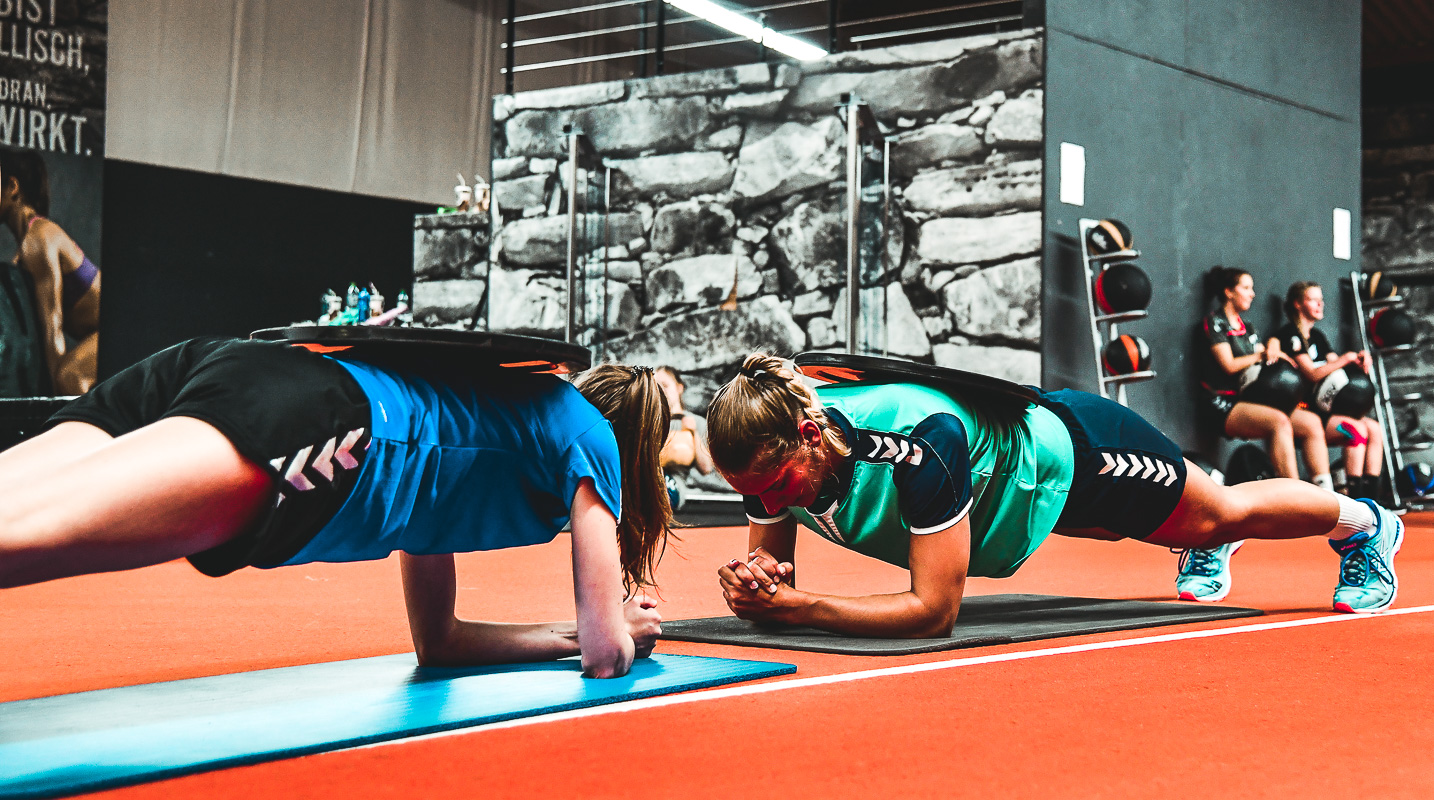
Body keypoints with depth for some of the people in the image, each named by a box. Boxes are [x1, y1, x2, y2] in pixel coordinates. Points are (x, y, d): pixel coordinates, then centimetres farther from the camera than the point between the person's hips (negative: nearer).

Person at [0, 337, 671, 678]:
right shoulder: (589, 434, 24)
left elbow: (434, 640, 48)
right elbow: (605, 655, 19)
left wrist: (580, 632, 53)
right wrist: (621, 631, 42)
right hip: (304, 420, -7)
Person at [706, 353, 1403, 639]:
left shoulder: (920, 439, -48)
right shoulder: (773, 449, -28)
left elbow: (935, 610, -45)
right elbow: (771, 571, -16)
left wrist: (795, 607, -52)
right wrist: (754, 585, -40)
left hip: (1070, 448, -6)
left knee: (1222, 513, 22)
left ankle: (1364, 523, 52)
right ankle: (1213, 547, 72)